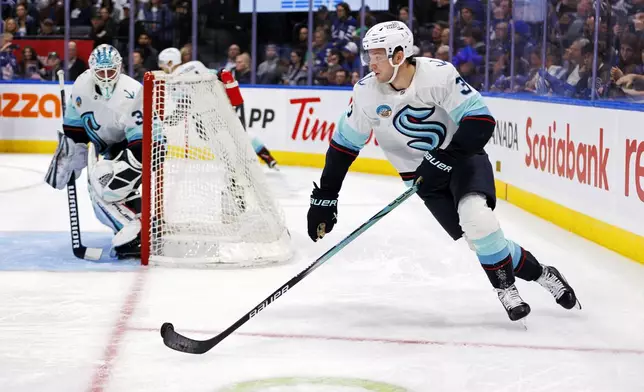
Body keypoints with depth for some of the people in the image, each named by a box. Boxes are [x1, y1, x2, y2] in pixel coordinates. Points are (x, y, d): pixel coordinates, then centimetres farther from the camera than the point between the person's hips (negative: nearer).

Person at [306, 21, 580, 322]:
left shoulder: (439, 74, -23)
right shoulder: (366, 92, -11)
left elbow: (481, 121, -22)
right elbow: (344, 145, -2)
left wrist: (445, 159, -29)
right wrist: (324, 197, -3)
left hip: (463, 156, -3)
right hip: (424, 174, 3)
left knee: (475, 216, -30)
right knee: (479, 237, -9)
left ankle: (505, 286, -9)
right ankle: (537, 273, 13)